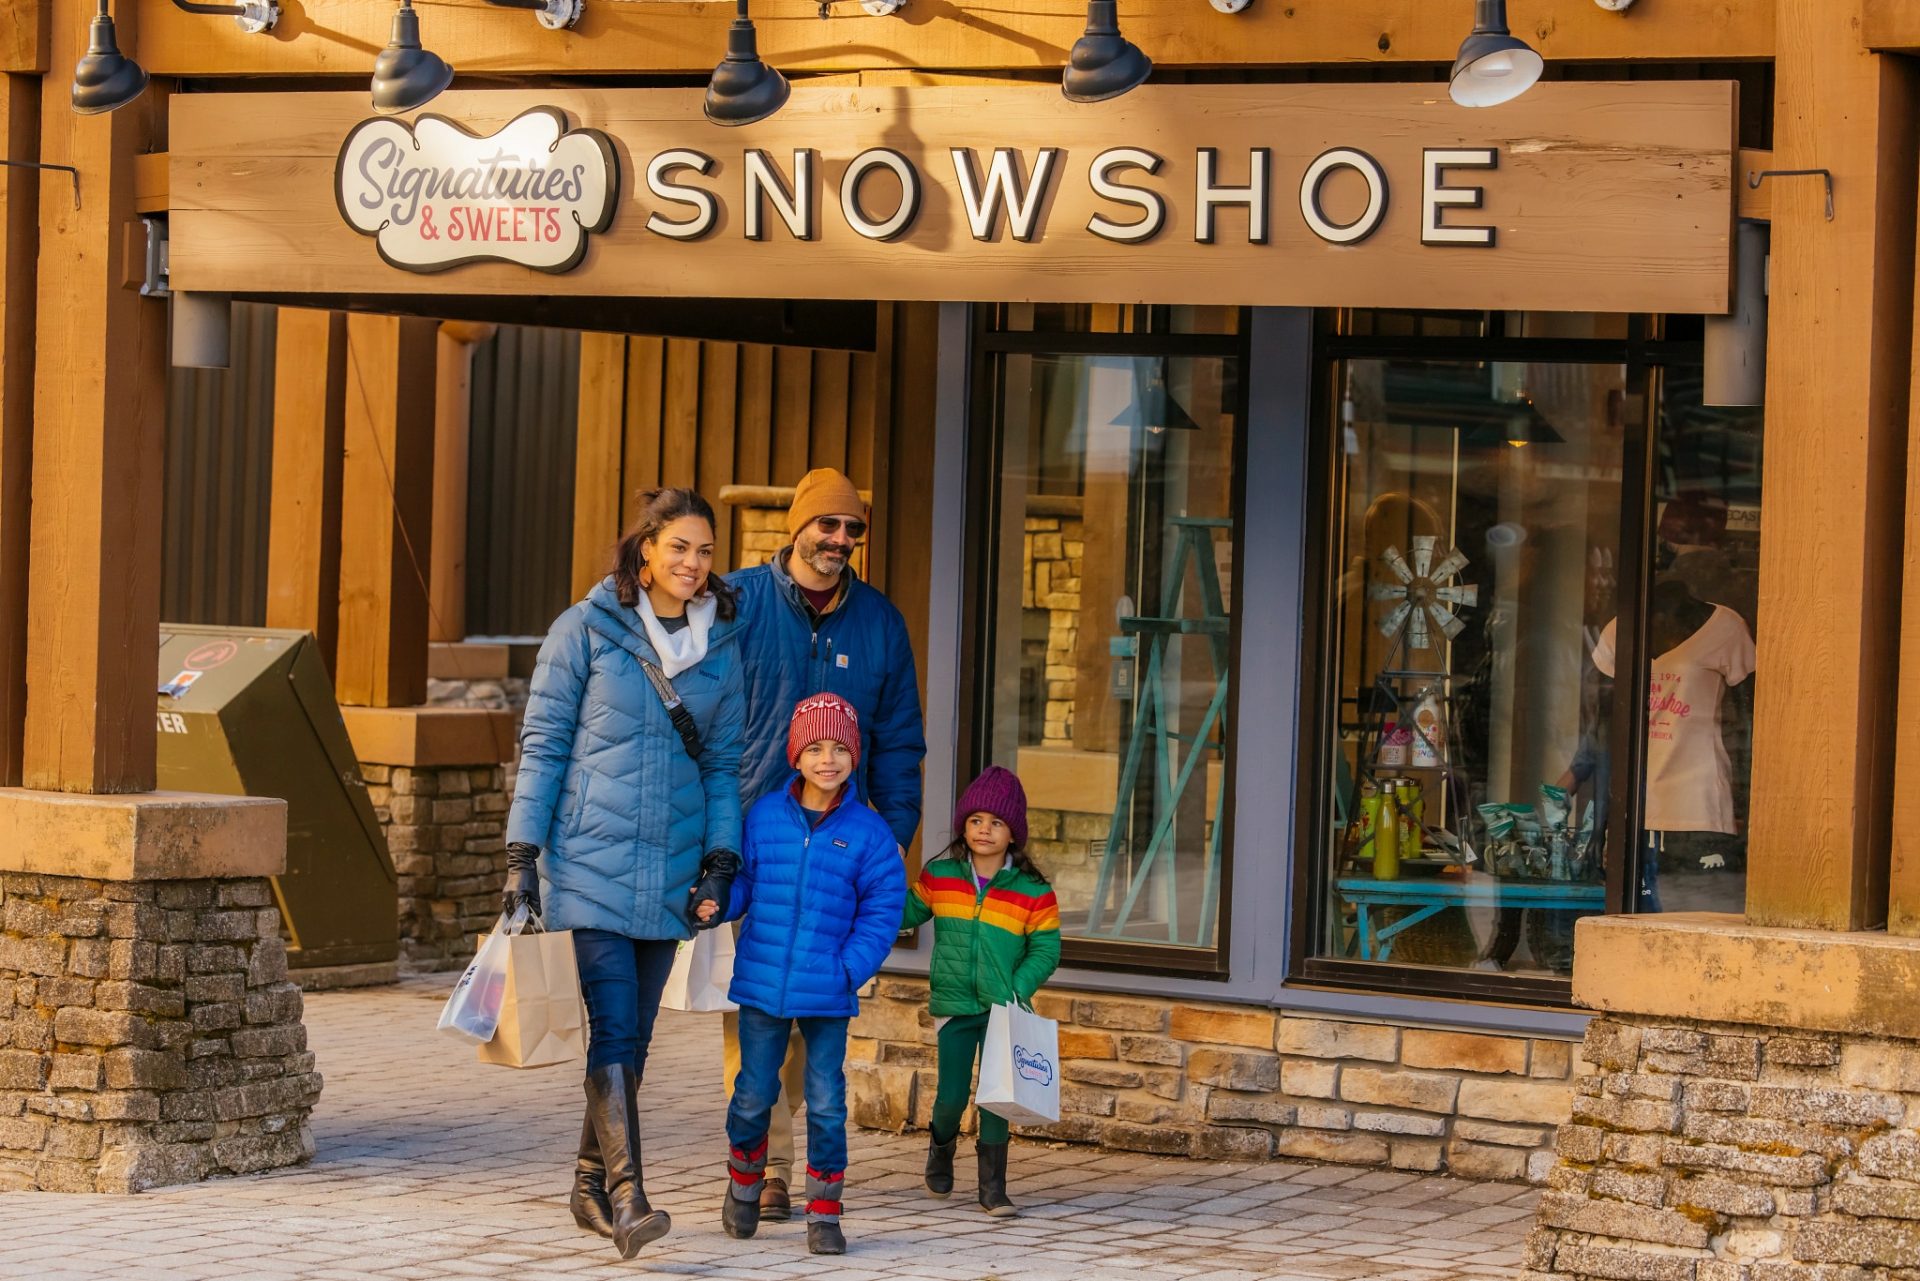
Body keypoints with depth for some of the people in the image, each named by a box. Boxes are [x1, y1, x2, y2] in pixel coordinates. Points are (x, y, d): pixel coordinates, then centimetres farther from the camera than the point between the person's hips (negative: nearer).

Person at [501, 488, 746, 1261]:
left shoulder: (721, 646, 8)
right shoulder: (587, 630, -3)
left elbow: (723, 763, 12)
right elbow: (542, 746, -2)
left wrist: (720, 864, 3)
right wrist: (523, 856, -6)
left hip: (671, 869, 4)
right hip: (591, 861, -4)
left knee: (635, 1035, 9)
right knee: (612, 1029, -12)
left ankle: (590, 1184, 23)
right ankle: (626, 1197, -17)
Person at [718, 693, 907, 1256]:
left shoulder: (868, 832, -3)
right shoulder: (765, 817, 0)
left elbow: (882, 909, -1)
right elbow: (741, 883, 6)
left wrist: (851, 968, -10)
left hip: (828, 993, -1)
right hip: (762, 983, 1)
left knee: (826, 1102, 2)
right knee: (754, 1095, 12)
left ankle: (824, 1213, 12)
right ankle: (744, 1184, 37)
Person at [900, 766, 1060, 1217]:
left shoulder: (1033, 892, -5)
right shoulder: (939, 877, 1)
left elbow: (1046, 949, -2)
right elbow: (909, 913, 17)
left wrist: (1016, 991, -13)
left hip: (1002, 1011, -1)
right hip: (953, 1006, 1)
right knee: (952, 1095, 1)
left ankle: (992, 1186, 9)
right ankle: (942, 1146, 34)